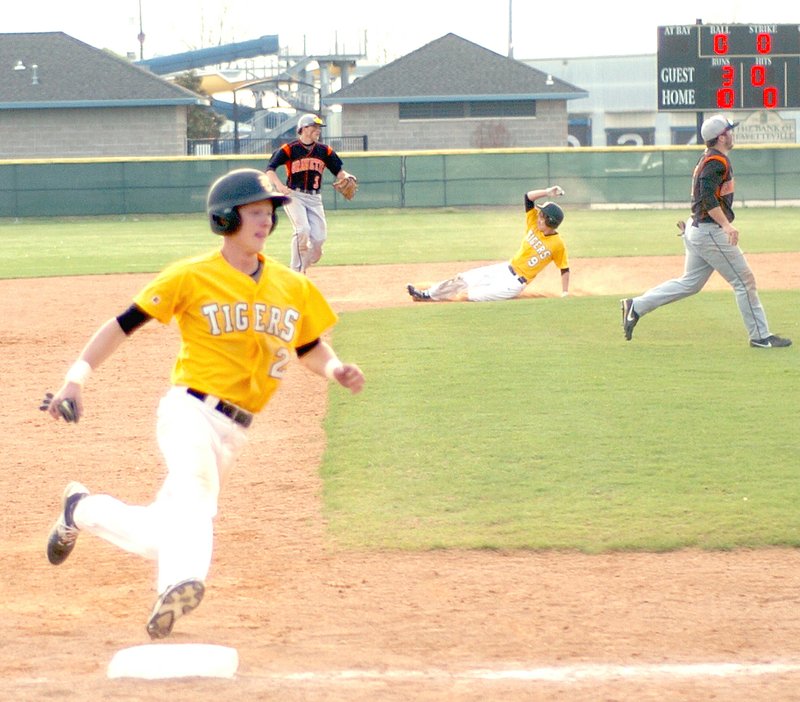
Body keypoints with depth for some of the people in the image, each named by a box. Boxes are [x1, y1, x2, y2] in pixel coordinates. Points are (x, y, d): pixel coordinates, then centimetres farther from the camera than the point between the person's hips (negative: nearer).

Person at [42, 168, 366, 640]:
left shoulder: (292, 287, 11)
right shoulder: (192, 277, -4)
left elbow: (311, 348, 19)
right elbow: (124, 324, -4)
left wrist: (335, 370, -4)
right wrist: (77, 377, -15)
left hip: (235, 431, 6)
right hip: (191, 411, -6)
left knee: (162, 539, 7)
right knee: (194, 491, -35)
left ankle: (81, 511, 31)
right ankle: (181, 582, -58)